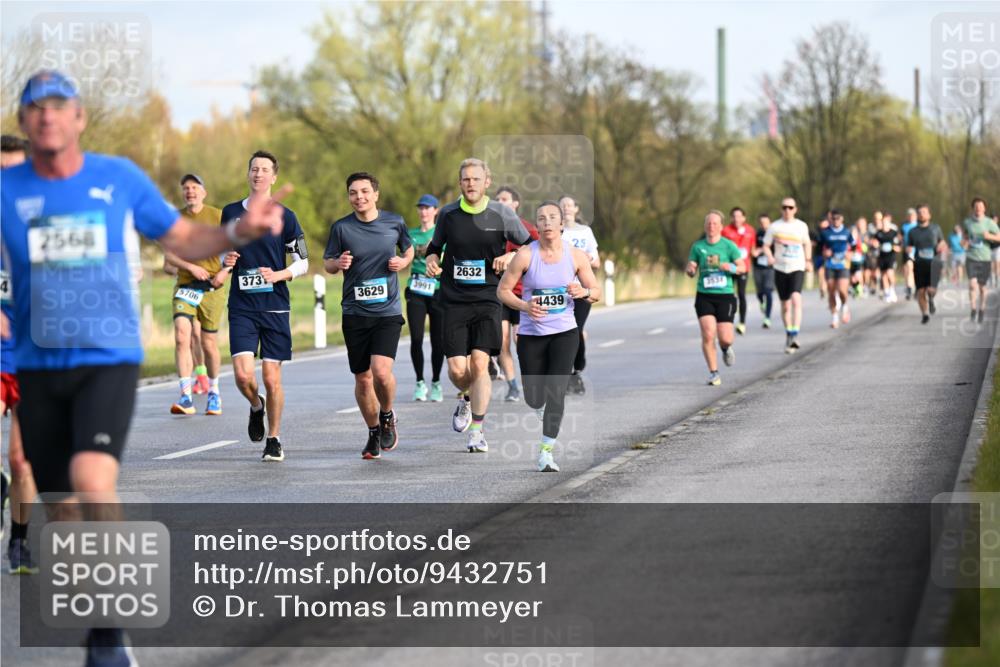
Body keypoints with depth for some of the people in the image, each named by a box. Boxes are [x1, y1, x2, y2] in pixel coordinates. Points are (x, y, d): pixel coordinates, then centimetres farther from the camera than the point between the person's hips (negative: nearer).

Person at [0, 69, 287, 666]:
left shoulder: (120, 178, 2)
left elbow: (183, 239, 10)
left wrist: (239, 232, -8)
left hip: (109, 360, -3)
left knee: (92, 479, -26)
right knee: (61, 509, 6)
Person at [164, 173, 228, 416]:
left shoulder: (218, 216, 3)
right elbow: (168, 254, 5)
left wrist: (224, 272, -11)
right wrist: (190, 267, -11)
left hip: (212, 287, -1)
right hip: (185, 286, 1)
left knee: (209, 343, 4)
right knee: (181, 336, -17)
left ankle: (213, 392, 27)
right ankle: (186, 397, -20)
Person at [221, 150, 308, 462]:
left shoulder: (284, 217, 0)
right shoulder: (231, 213, 8)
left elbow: (303, 262, 4)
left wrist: (278, 275, -14)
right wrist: (227, 260, -2)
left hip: (275, 307, -1)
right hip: (242, 307, 2)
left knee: (272, 379, -1)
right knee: (242, 374, -12)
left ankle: (274, 440, 15)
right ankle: (256, 407, 22)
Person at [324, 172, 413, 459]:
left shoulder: (395, 222, 1)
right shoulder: (341, 228, -1)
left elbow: (409, 250, 18)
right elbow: (327, 264, 8)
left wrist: (403, 262, -4)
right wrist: (338, 263, -15)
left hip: (388, 311, -1)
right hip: (355, 314, 1)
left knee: (381, 371, -18)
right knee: (362, 379, 6)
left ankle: (387, 416, 12)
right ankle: (374, 433, 27)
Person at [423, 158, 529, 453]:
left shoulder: (502, 215, -1)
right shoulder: (447, 215, 3)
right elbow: (435, 247, 19)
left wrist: (511, 256, -10)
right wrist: (432, 260, -3)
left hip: (487, 298, -1)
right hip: (454, 300, 1)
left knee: (479, 364, -13)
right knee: (457, 369, -6)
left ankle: (477, 431, -1)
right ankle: (466, 398, 31)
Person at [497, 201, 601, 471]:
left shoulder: (576, 255, -5)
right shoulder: (526, 255, -11)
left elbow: (596, 292, 5)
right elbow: (503, 290, -5)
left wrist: (583, 292, -18)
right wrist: (525, 306, -22)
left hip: (565, 332, 0)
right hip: (531, 334, 0)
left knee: (555, 392, -16)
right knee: (534, 400, 6)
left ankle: (547, 452, -10)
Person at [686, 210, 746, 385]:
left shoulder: (728, 245, 0)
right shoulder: (698, 246, 4)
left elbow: (742, 267, 3)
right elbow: (690, 270, 7)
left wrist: (731, 267, -18)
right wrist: (690, 270, -17)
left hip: (725, 296, -1)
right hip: (704, 297, 1)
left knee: (725, 338, -6)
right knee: (708, 335, -13)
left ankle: (726, 348, 33)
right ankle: (713, 373, 1)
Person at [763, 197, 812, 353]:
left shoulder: (802, 226, 5)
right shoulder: (774, 227, 2)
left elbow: (807, 244, 21)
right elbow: (766, 246, 7)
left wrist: (808, 260, 16)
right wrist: (770, 257, -12)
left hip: (797, 268, -1)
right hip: (780, 269, 1)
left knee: (796, 298, -23)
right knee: (785, 305, 7)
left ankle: (795, 334, -27)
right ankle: (788, 335, 24)